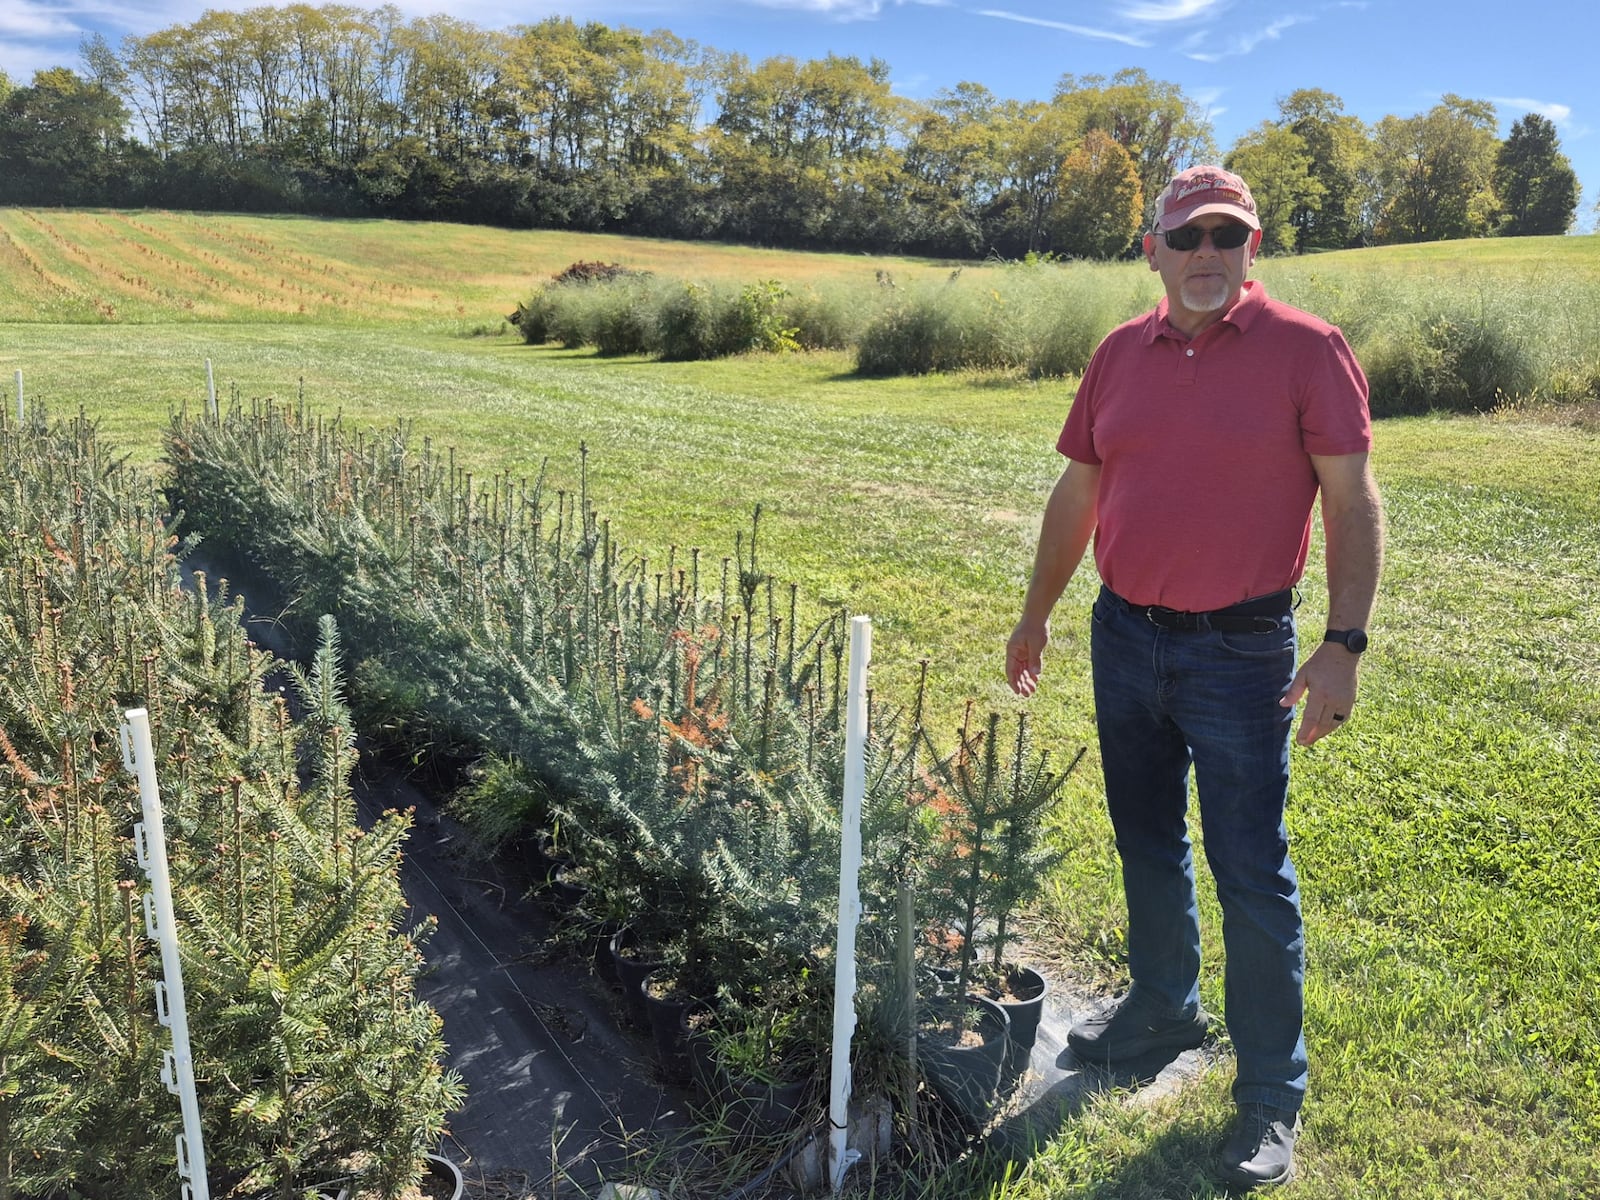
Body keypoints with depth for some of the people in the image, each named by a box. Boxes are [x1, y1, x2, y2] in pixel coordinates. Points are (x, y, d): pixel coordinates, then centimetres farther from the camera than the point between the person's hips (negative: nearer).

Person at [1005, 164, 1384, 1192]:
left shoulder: (1306, 350, -7)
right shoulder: (1120, 354, 6)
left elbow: (1353, 502, -8)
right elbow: (1077, 492, 11)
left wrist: (1345, 642, -16)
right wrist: (1038, 614, 14)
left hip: (1240, 652, -5)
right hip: (1124, 637, 5)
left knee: (1251, 874, 2)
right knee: (1148, 846, 18)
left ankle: (1273, 1095, 20)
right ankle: (1164, 1009, 41)